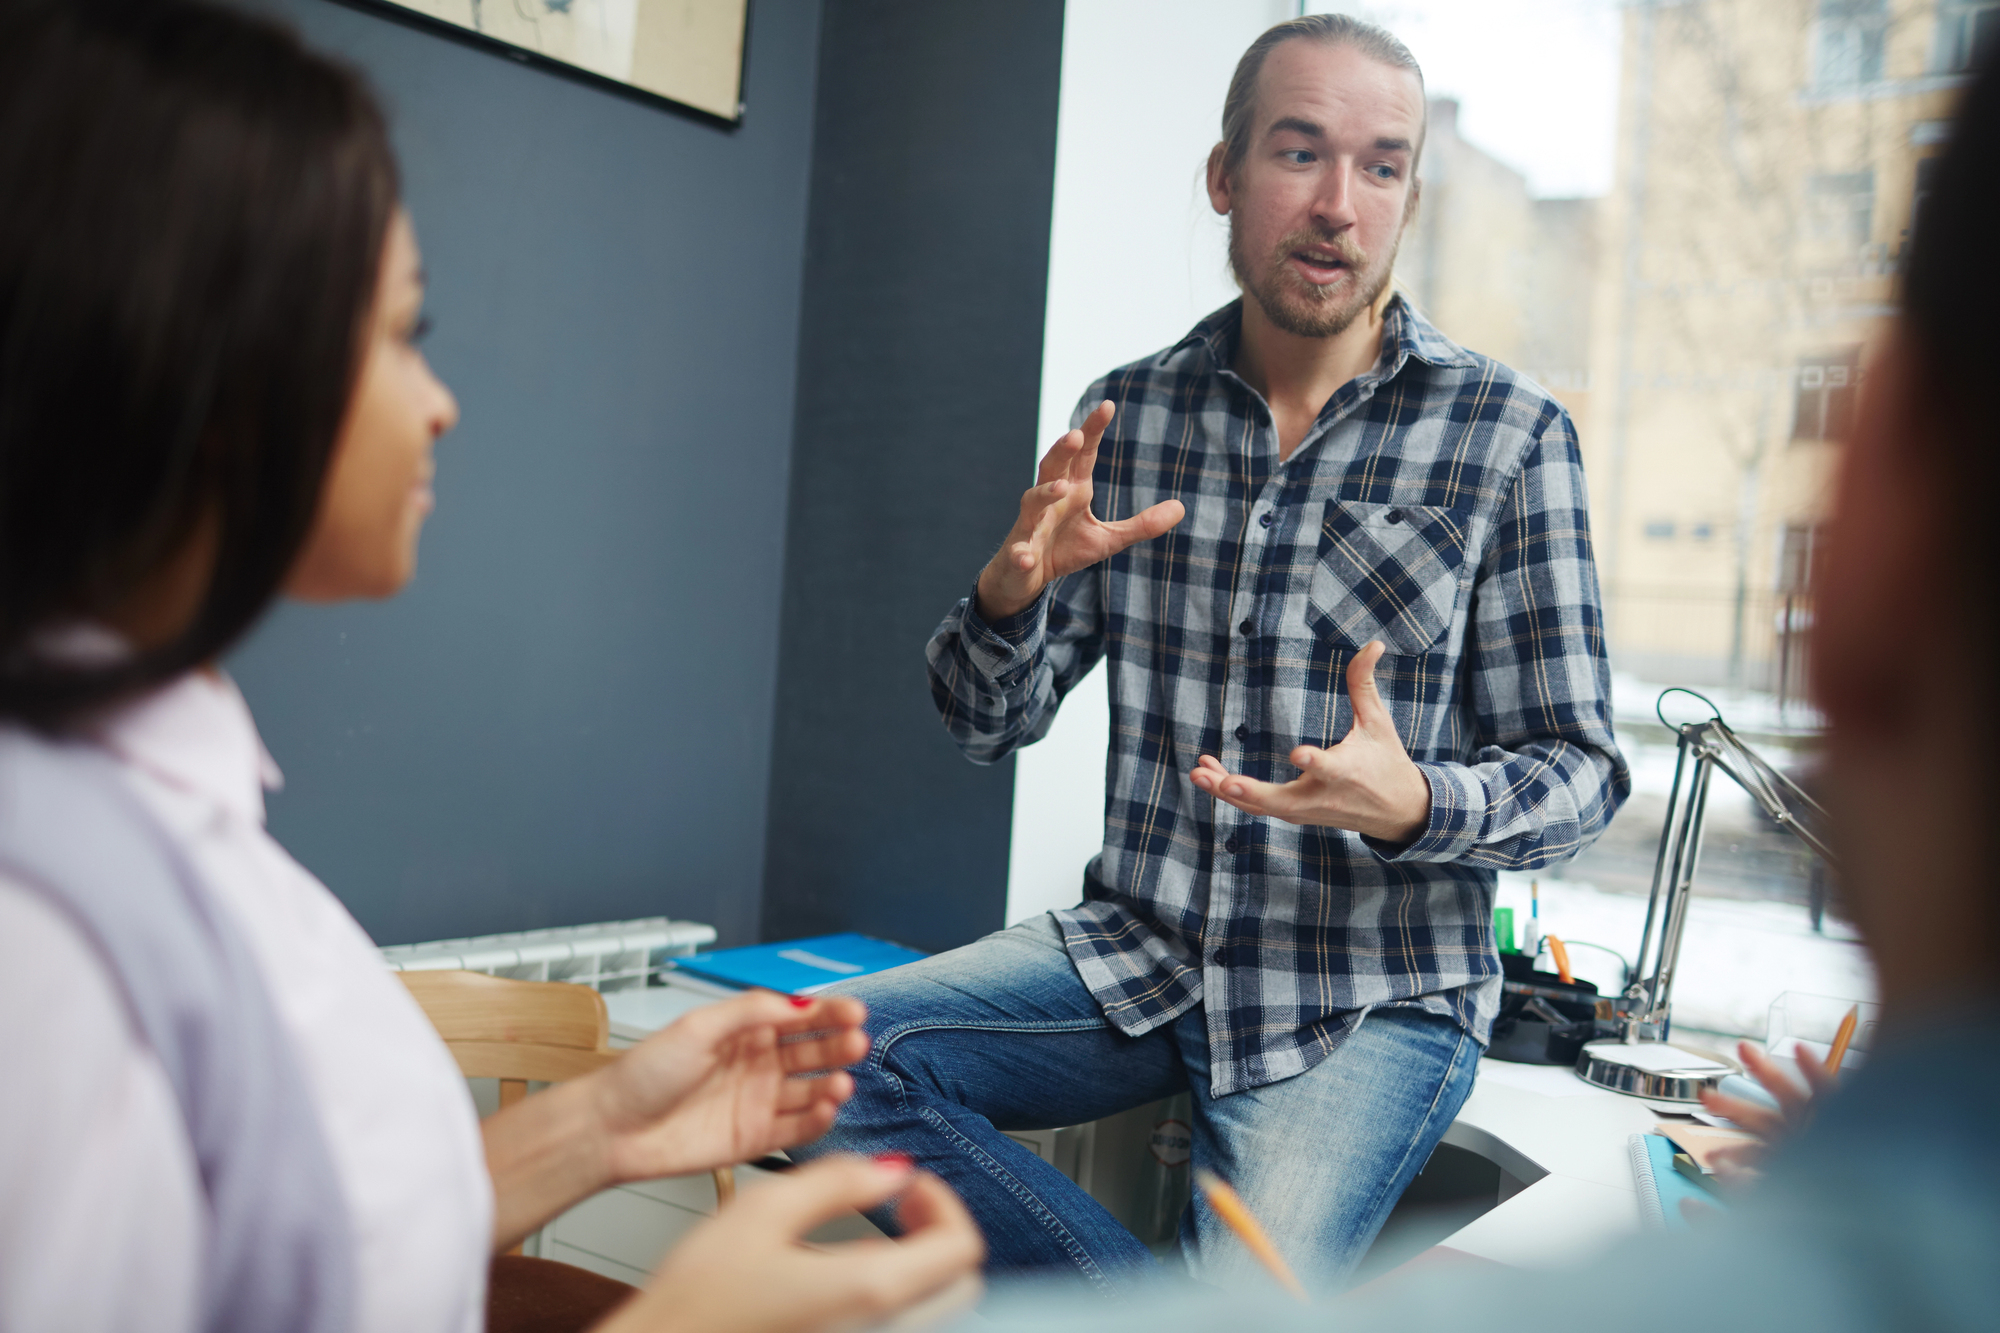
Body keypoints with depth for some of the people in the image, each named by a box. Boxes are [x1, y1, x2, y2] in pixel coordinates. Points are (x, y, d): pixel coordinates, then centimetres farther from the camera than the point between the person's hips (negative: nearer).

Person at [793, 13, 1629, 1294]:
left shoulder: (1510, 434, -6)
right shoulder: (1130, 413, 3)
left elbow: (1577, 771, -5)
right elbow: (992, 725, 5)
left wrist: (1416, 803, -26)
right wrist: (1012, 590, -17)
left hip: (1373, 997, -3)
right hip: (1140, 951, 4)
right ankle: (1155, 1294, -2)